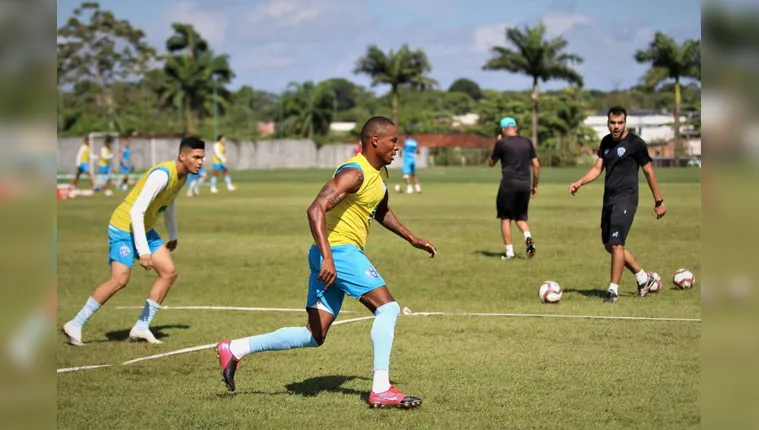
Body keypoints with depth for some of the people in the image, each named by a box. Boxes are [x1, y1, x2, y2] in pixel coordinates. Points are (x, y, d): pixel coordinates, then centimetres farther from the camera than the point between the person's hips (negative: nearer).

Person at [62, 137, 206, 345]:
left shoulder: (181, 176, 3)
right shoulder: (162, 175, -27)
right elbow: (136, 211, -31)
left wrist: (173, 236, 31)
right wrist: (143, 251, -33)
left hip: (145, 229, 10)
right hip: (124, 228, -10)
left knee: (169, 272, 2)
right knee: (120, 279, -18)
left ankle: (141, 327, 6)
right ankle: (75, 325, -6)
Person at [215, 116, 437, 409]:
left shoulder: (380, 173, 15)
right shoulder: (354, 173, -17)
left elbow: (381, 212, 34)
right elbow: (316, 209, -27)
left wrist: (412, 239, 28)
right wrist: (327, 257, -36)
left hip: (334, 255, 10)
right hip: (338, 250, -10)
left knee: (314, 336, 8)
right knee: (387, 307, -13)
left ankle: (234, 349, 12)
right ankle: (381, 390, -14)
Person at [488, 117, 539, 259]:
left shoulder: (502, 143, -4)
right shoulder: (527, 142, 8)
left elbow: (491, 163, 9)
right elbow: (536, 164, 9)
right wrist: (535, 185, 18)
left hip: (508, 185, -4)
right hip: (525, 186, 4)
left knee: (506, 218, 7)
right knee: (521, 217, 16)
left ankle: (509, 251, 4)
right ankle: (528, 237, -12)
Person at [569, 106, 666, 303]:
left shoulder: (635, 143, -8)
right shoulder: (606, 141, 11)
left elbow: (649, 172, -3)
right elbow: (597, 168, 12)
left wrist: (659, 201, 0)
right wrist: (579, 182, -6)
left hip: (625, 199, -8)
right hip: (609, 198, 8)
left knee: (616, 244, -13)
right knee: (609, 245, 13)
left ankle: (613, 290, -5)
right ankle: (644, 277, 28)